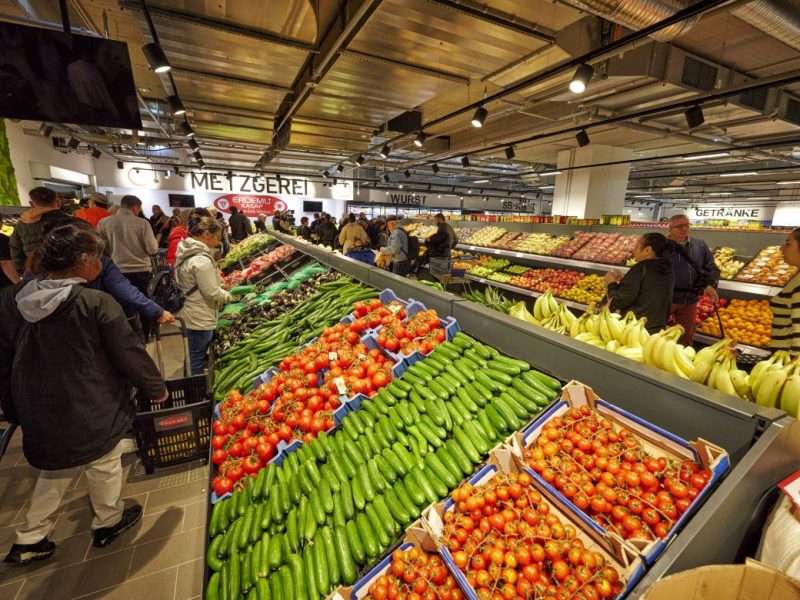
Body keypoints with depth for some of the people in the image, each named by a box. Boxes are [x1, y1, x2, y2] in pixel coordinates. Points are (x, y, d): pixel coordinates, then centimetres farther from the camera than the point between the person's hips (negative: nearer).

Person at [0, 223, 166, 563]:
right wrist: (157, 389, 1)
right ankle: (108, 522, 39)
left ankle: (28, 540, 38)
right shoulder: (96, 304, -22)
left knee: (56, 470, 27)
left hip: (39, 414, 5)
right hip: (92, 414, -5)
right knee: (103, 466, 19)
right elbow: (130, 356, -15)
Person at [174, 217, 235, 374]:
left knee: (197, 357, 23)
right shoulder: (202, 259, -23)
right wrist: (230, 296, -4)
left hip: (191, 313, 10)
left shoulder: (188, 252, 7)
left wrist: (224, 291, 9)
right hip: (200, 319, -10)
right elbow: (212, 292, -21)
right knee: (199, 361, 4)